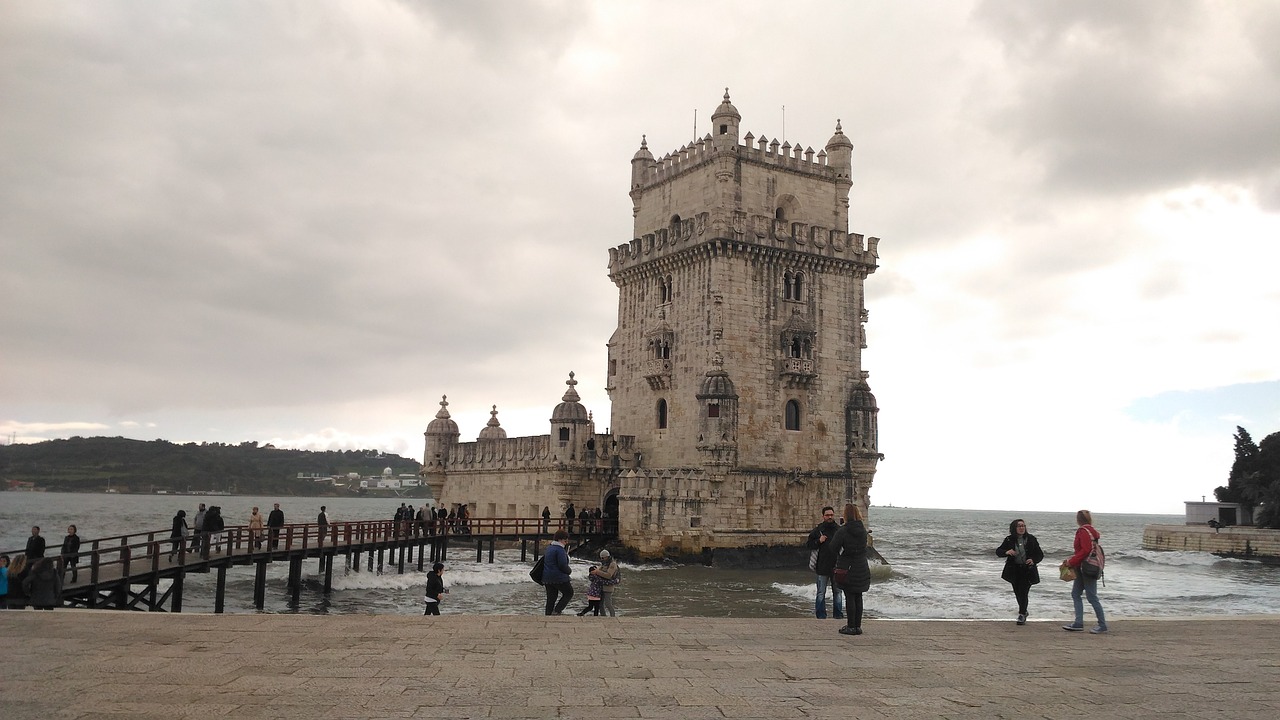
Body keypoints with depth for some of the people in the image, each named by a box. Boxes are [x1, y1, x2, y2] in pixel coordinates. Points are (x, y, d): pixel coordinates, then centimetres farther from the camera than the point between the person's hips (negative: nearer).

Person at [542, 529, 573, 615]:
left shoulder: (549, 548, 13)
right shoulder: (560, 549, -16)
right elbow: (563, 565, -21)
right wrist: (569, 571, -2)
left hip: (547, 577, 8)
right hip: (559, 577, -8)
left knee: (551, 598, 13)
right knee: (569, 593, 9)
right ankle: (557, 610, -1)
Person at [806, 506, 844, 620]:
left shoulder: (839, 530, 5)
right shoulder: (817, 530, 2)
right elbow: (808, 545, 5)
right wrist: (818, 541, -12)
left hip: (836, 566, 1)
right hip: (822, 567, -1)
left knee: (838, 592, 9)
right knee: (821, 593, 2)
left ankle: (839, 615, 18)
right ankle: (821, 616, 9)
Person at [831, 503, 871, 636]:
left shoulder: (843, 531, -15)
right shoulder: (862, 530, 2)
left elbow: (834, 547, -10)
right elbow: (864, 546, 12)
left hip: (848, 570, -5)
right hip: (862, 569, 5)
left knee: (850, 597, 0)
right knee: (858, 597, 11)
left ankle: (851, 626, 2)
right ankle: (858, 626, 15)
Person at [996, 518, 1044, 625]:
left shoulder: (1031, 539, -3)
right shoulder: (1009, 540, -1)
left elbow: (1040, 554, 1)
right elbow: (998, 551, 2)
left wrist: (1033, 560, -20)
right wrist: (1006, 552, -19)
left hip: (1027, 570, -2)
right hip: (1014, 570, 2)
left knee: (1023, 592, -10)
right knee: (1017, 592, 12)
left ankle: (1022, 615, -2)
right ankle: (1024, 611, 36)